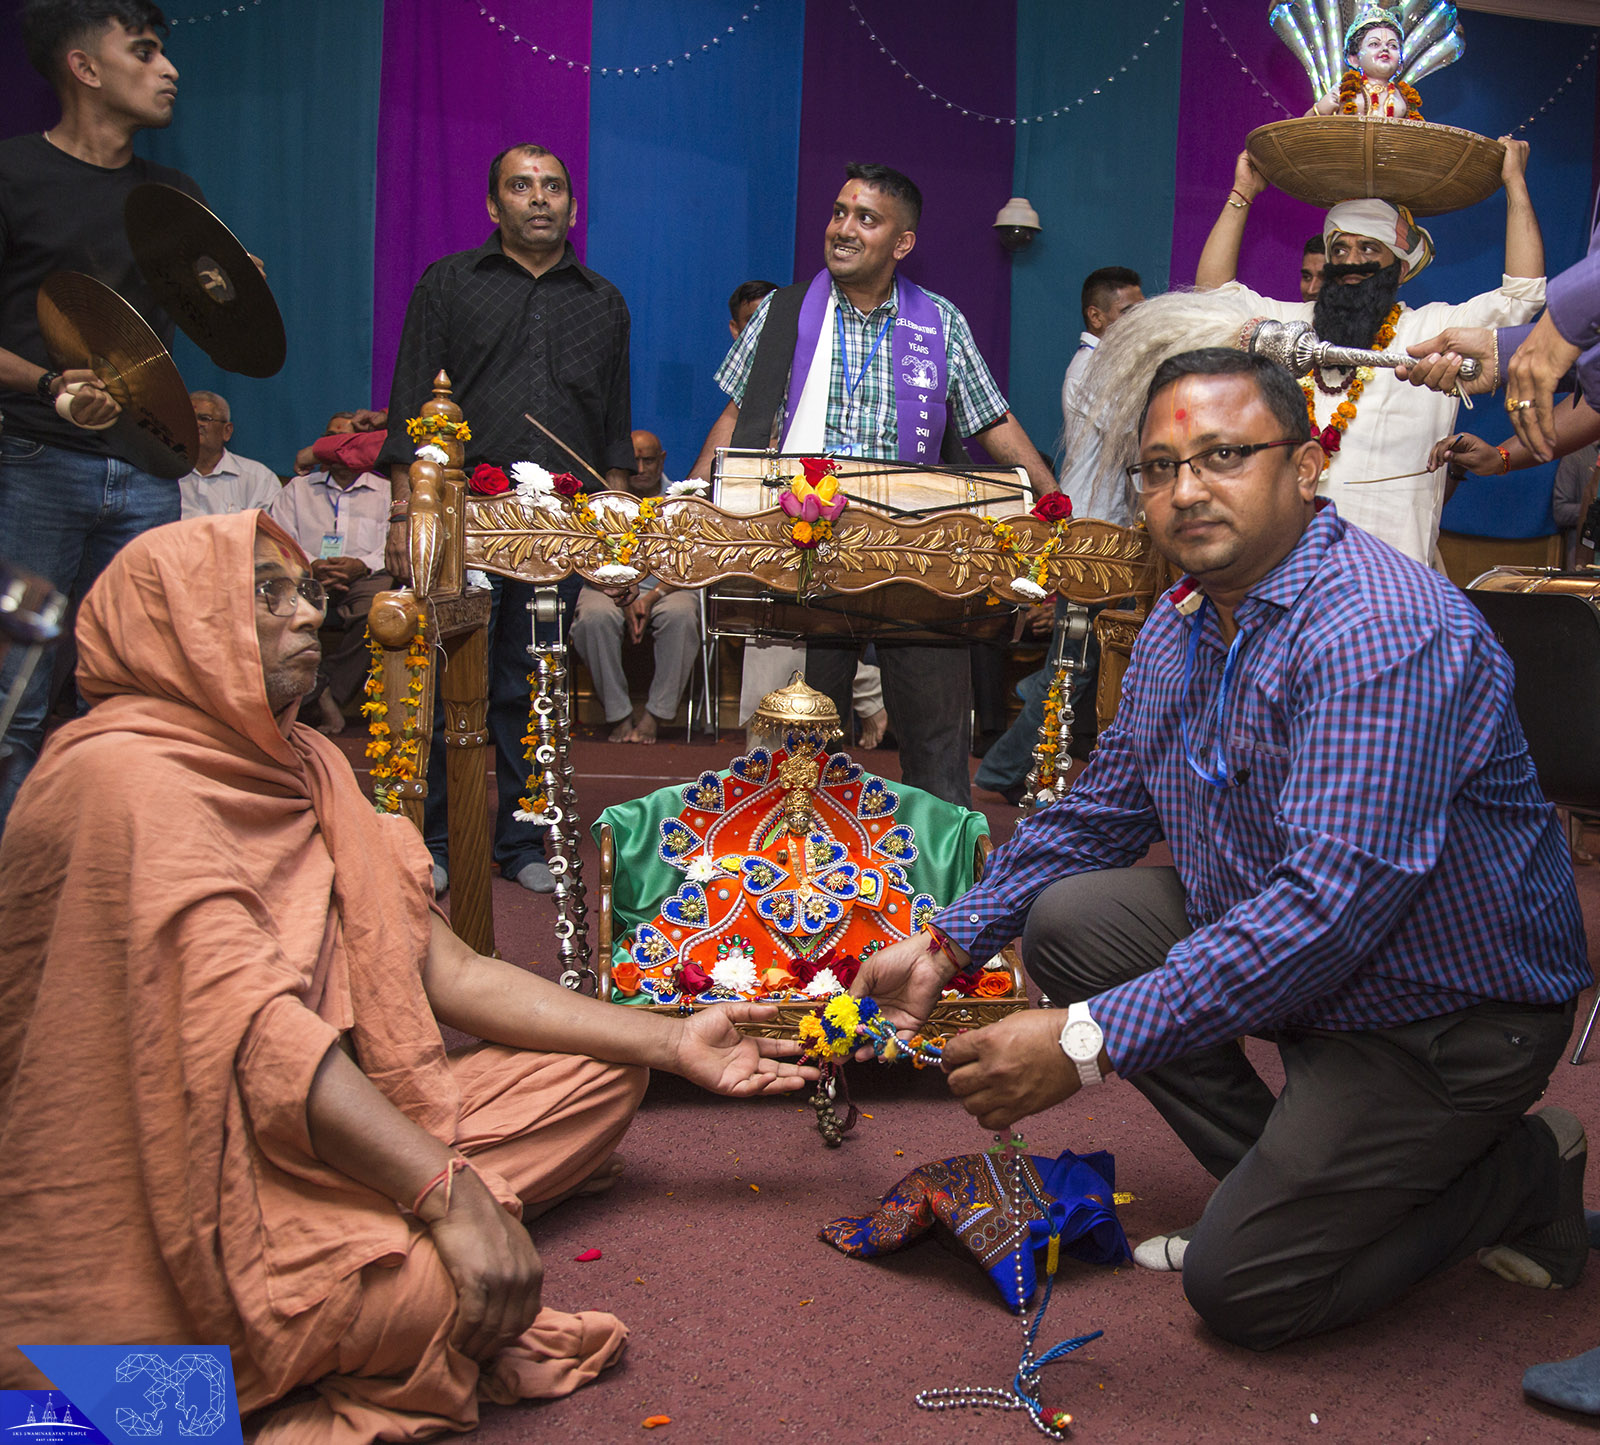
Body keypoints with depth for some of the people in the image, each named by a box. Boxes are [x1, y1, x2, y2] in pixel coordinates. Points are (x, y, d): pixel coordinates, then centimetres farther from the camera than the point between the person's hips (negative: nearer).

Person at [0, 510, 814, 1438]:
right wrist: (448, 1191, -35)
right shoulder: (126, 779, -17)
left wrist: (674, 1042, 4)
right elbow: (247, 1023, -28)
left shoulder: (307, 768, 12)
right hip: (183, 1192, -10)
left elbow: (442, 969, 8)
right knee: (479, 1285, -33)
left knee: (605, 1070, 6)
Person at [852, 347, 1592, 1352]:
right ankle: (1278, 1181, 6)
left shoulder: (1385, 633, -29)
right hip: (1309, 968, 8)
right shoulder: (1182, 620, 1)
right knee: (1068, 915, -4)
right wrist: (950, 945, 1)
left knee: (1239, 1289, -7)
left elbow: (1331, 902, -37)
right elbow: (1103, 809, 11)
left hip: (1454, 1007, -8)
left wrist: (1091, 1043, -39)